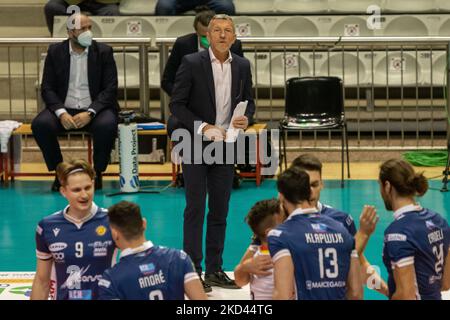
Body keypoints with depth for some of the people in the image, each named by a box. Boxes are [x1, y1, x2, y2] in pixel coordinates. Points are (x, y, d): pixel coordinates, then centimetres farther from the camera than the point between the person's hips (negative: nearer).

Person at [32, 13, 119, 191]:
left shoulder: (104, 52, 2)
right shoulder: (55, 52, 5)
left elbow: (110, 89, -4)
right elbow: (47, 88, 1)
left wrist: (89, 113, -20)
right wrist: (61, 113, -18)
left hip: (95, 109, -1)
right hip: (64, 109, 1)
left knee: (108, 125, -35)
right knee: (40, 124, -29)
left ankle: (97, 172, -9)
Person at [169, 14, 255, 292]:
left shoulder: (242, 66, 4)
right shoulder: (192, 63, -9)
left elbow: (249, 100, 14)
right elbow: (177, 104, -10)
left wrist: (246, 118, -8)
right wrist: (203, 127, -20)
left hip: (225, 146, 5)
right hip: (195, 145, -4)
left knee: (220, 211, 8)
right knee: (195, 209, -3)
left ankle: (214, 270, 16)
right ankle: (192, 271, 1)